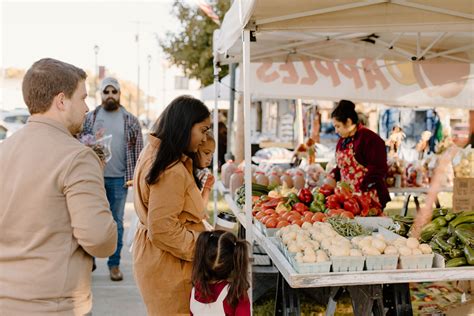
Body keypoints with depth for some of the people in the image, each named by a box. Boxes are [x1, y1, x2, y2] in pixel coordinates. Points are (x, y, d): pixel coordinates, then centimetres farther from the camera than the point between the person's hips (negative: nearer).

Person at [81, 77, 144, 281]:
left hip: (119, 179, 0)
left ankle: (114, 264, 14)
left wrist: (134, 176, -6)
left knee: (116, 222, 6)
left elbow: (138, 149, 1)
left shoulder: (131, 120, 4)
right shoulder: (90, 118, 5)